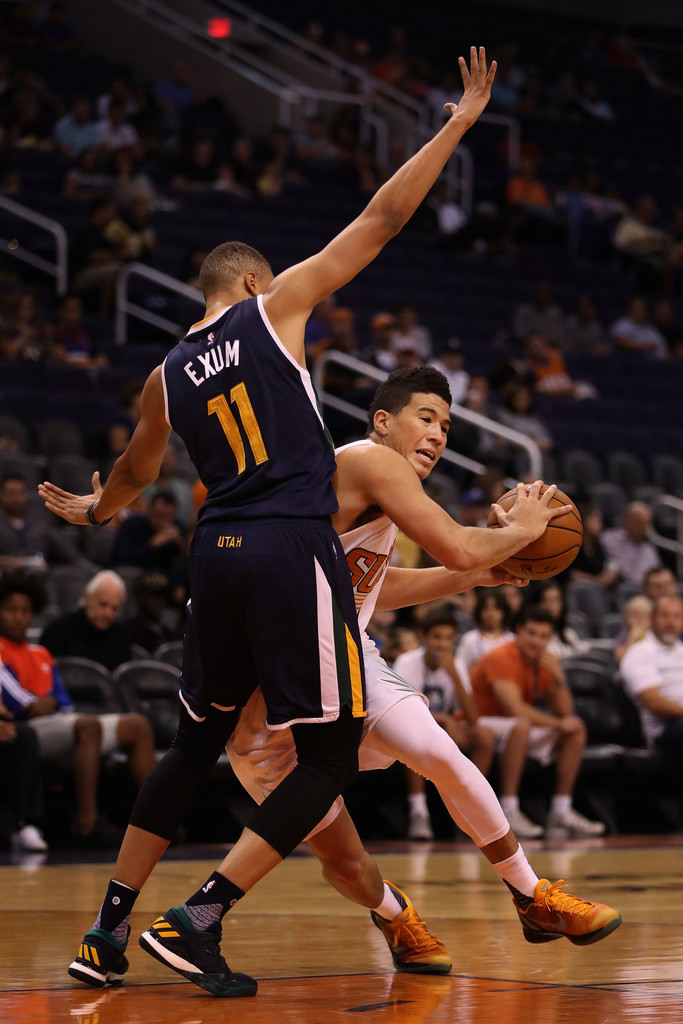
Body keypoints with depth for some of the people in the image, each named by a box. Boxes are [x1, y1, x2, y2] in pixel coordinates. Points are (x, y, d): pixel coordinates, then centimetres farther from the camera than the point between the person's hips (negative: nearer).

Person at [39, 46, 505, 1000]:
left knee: (194, 743, 20)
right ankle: (198, 921, -10)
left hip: (218, 555, 6)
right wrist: (457, 126, 6)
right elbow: (381, 218, 0)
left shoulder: (166, 376, 16)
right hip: (295, 551, -6)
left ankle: (107, 931, 18)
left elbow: (133, 475, 32)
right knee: (329, 759, 0)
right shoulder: (275, 307, 3)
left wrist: (89, 511, 55)